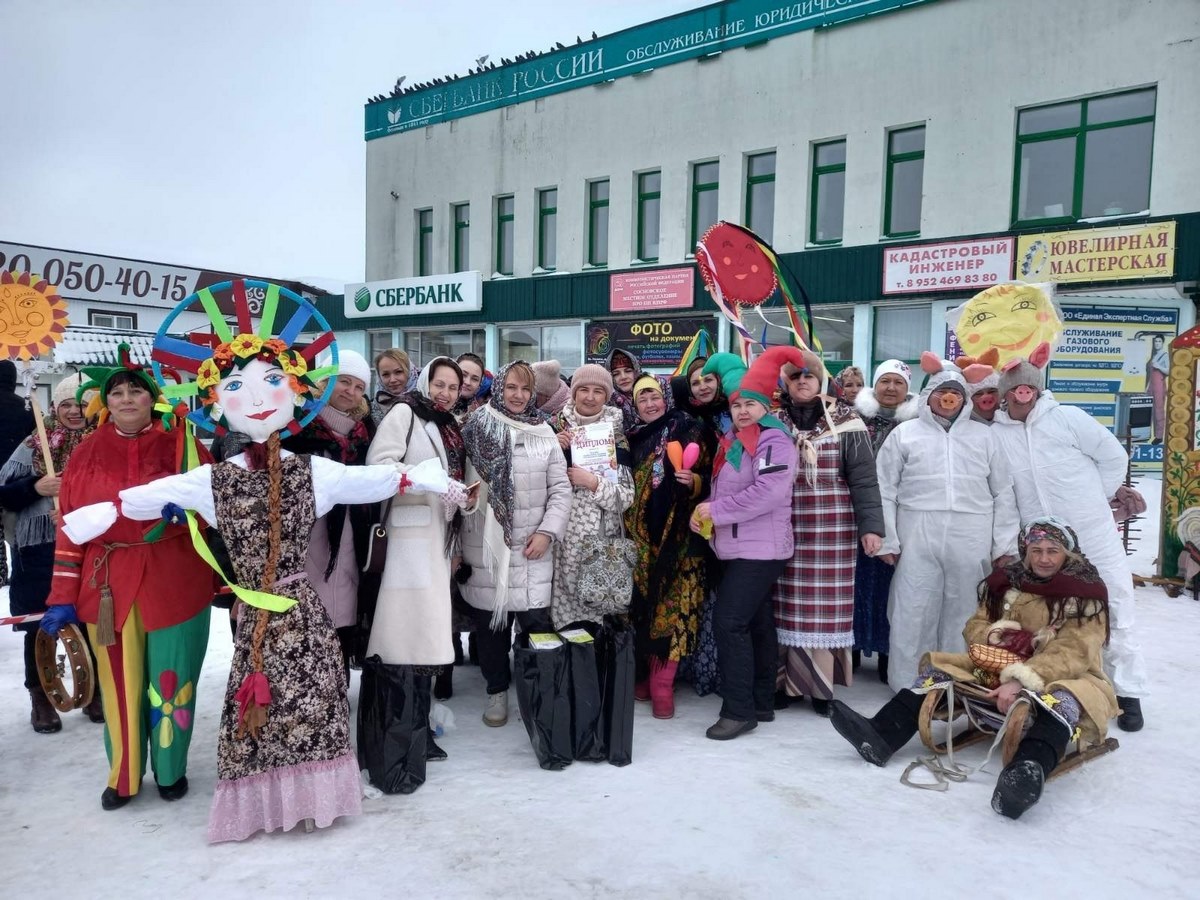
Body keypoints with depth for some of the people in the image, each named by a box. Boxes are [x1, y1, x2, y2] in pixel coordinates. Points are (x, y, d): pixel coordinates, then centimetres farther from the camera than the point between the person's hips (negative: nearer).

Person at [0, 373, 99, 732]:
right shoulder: (34, 445, 5)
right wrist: (36, 487, -14)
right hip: (40, 552, 1)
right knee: (40, 626, 8)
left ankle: (93, 690, 28)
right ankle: (40, 698, 25)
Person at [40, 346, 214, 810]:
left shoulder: (182, 445, -1)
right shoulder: (87, 453, 3)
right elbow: (70, 528, 3)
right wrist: (62, 596, 0)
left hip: (174, 584, -1)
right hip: (107, 586, 1)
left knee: (171, 681, 9)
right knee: (118, 683, 11)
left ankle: (171, 771, 30)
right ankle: (123, 777, 31)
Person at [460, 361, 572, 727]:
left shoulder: (544, 434, 5)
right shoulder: (475, 430, 0)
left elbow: (561, 489, 4)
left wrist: (547, 532, -6)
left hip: (531, 548, 1)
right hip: (485, 546, 0)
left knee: (537, 623, -2)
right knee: (490, 622, 9)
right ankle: (497, 690, 28)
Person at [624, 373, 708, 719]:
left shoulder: (687, 430, 3)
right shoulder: (631, 438, 15)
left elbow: (706, 477, 0)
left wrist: (693, 480, -20)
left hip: (677, 535, -3)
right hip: (640, 535, 4)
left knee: (672, 606, -5)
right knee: (642, 605, 5)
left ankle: (662, 684, 1)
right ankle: (644, 673, 20)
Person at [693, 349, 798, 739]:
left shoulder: (774, 439, -12)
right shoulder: (734, 441, 15)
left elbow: (766, 494, -24)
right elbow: (723, 490, 21)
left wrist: (715, 510, -17)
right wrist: (703, 511, 1)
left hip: (760, 550, -9)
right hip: (737, 548, 9)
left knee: (729, 622, -13)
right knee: (756, 624, 13)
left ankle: (739, 710, -5)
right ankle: (760, 703, 22)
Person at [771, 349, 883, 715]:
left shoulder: (845, 422, 1)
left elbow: (863, 477, -2)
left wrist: (870, 525, -11)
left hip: (833, 530, -1)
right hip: (784, 530, 2)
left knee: (827, 605, 2)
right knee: (787, 605, 4)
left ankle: (823, 685, 13)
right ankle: (784, 681, 14)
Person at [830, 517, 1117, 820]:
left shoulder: (1086, 593, -9)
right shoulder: (1007, 581, 6)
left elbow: (1073, 652, -21)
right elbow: (974, 627, 8)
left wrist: (1023, 681, -35)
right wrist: (998, 634, -16)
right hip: (999, 671, 5)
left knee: (1064, 699, -38)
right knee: (942, 670, -11)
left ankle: (1028, 770, -68)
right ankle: (880, 736, -28)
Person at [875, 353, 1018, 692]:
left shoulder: (983, 435, 13)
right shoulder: (905, 433, 7)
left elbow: (1003, 492, 12)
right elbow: (884, 490, 4)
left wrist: (1004, 545, 6)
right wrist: (887, 539, -2)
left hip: (971, 540, 2)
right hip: (918, 537, -2)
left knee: (962, 613, 8)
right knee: (913, 615, 0)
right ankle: (908, 688, 10)